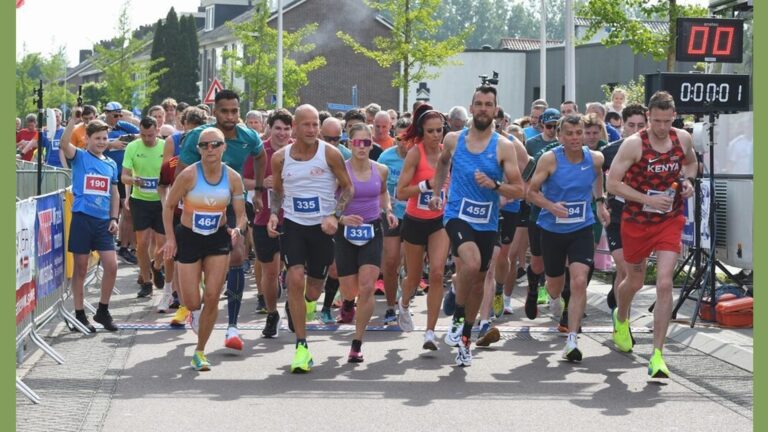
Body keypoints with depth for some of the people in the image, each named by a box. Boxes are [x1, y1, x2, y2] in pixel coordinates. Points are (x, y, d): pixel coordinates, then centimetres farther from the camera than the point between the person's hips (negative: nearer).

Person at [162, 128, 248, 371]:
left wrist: (238, 230, -23)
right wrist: (170, 239, -12)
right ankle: (195, 311, 39)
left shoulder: (233, 178, -7)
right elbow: (169, 206, -5)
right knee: (191, 301, -2)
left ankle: (200, 352, 10)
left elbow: (241, 214, -1)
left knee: (212, 297, -6)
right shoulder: (188, 175, -15)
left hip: (219, 239, 2)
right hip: (188, 238, -2)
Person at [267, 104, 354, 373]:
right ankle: (301, 347, -10)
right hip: (292, 225, 0)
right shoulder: (280, 158, 0)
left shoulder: (330, 154, -7)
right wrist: (273, 214, -4)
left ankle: (301, 305, 48)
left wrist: (335, 216, -14)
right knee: (296, 279, -19)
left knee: (313, 292, 7)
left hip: (322, 227, 0)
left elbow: (347, 188, 1)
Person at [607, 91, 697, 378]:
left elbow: (691, 162, 21)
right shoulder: (634, 144, -16)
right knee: (634, 282, 16)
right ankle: (621, 319, 53)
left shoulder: (683, 139, -2)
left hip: (670, 221, 2)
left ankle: (657, 355, -10)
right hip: (636, 221, -2)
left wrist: (688, 180, -1)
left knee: (664, 284, -13)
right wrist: (648, 199, -22)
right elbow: (612, 183, -15)